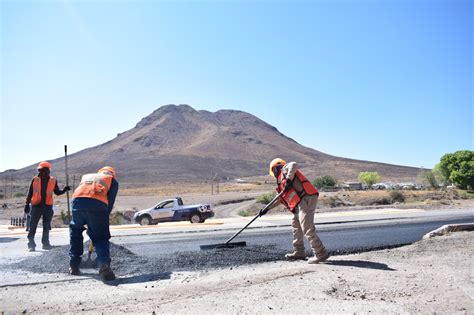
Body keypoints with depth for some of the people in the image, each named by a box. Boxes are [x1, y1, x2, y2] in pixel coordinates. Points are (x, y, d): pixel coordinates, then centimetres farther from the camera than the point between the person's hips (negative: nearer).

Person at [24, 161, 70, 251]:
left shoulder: (53, 180, 4)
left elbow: (57, 192, 10)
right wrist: (27, 204, 5)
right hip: (36, 205, -1)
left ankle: (45, 243, 17)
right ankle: (31, 243, 4)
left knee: (47, 226, 8)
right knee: (32, 225, -2)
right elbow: (30, 193, 8)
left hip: (48, 206, 1)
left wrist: (64, 190, -9)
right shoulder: (35, 179, 3)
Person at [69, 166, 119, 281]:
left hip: (78, 201, 3)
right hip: (98, 204, -3)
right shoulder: (112, 180, 28)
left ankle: (74, 266, 28)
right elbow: (110, 203, 13)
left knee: (75, 231, 28)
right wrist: (103, 221, 19)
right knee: (101, 237, 9)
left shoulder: (87, 176, 38)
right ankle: (104, 264, -14)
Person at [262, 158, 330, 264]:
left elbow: (293, 165, -20)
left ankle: (321, 254, -9)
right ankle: (299, 252, 30)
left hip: (306, 199, -11)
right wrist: (267, 209, 34)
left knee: (307, 228, -13)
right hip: (301, 203, 11)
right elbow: (280, 199, 35)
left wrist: (289, 180, -24)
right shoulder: (282, 180, 31)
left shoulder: (285, 169, 6)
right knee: (296, 226, 20)